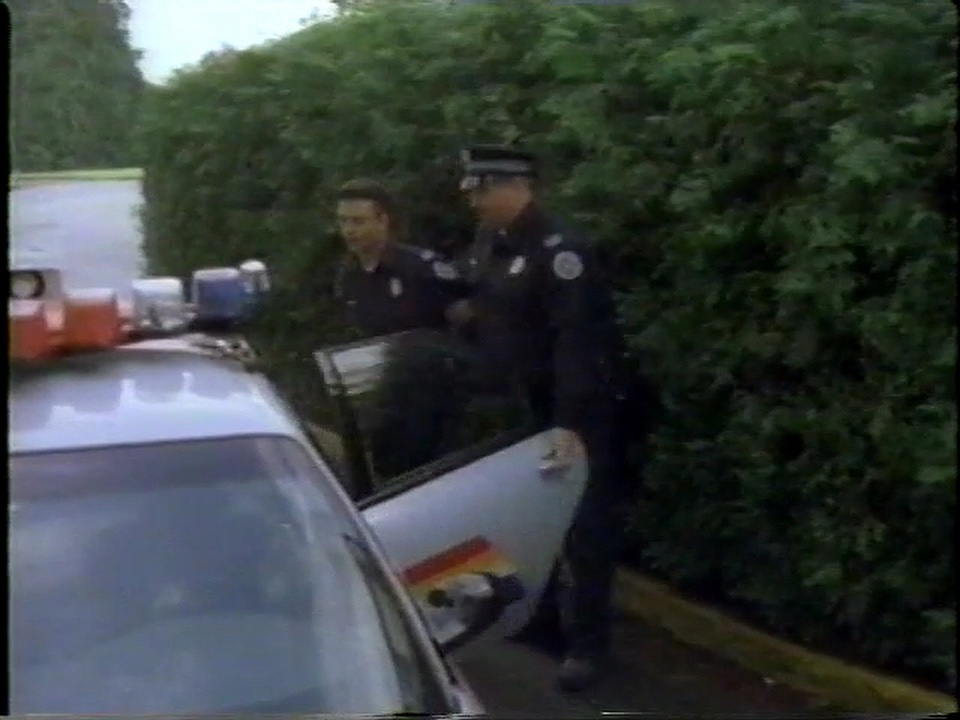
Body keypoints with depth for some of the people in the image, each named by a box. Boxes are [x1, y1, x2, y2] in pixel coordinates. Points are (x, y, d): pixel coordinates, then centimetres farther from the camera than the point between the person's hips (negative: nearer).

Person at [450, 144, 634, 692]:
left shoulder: (560, 251, -20)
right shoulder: (487, 246, 8)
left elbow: (578, 341, -28)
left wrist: (570, 423, -35)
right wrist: (465, 314, 2)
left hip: (573, 415, -8)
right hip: (519, 411, 8)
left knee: (581, 527, 1)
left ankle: (589, 644, 10)